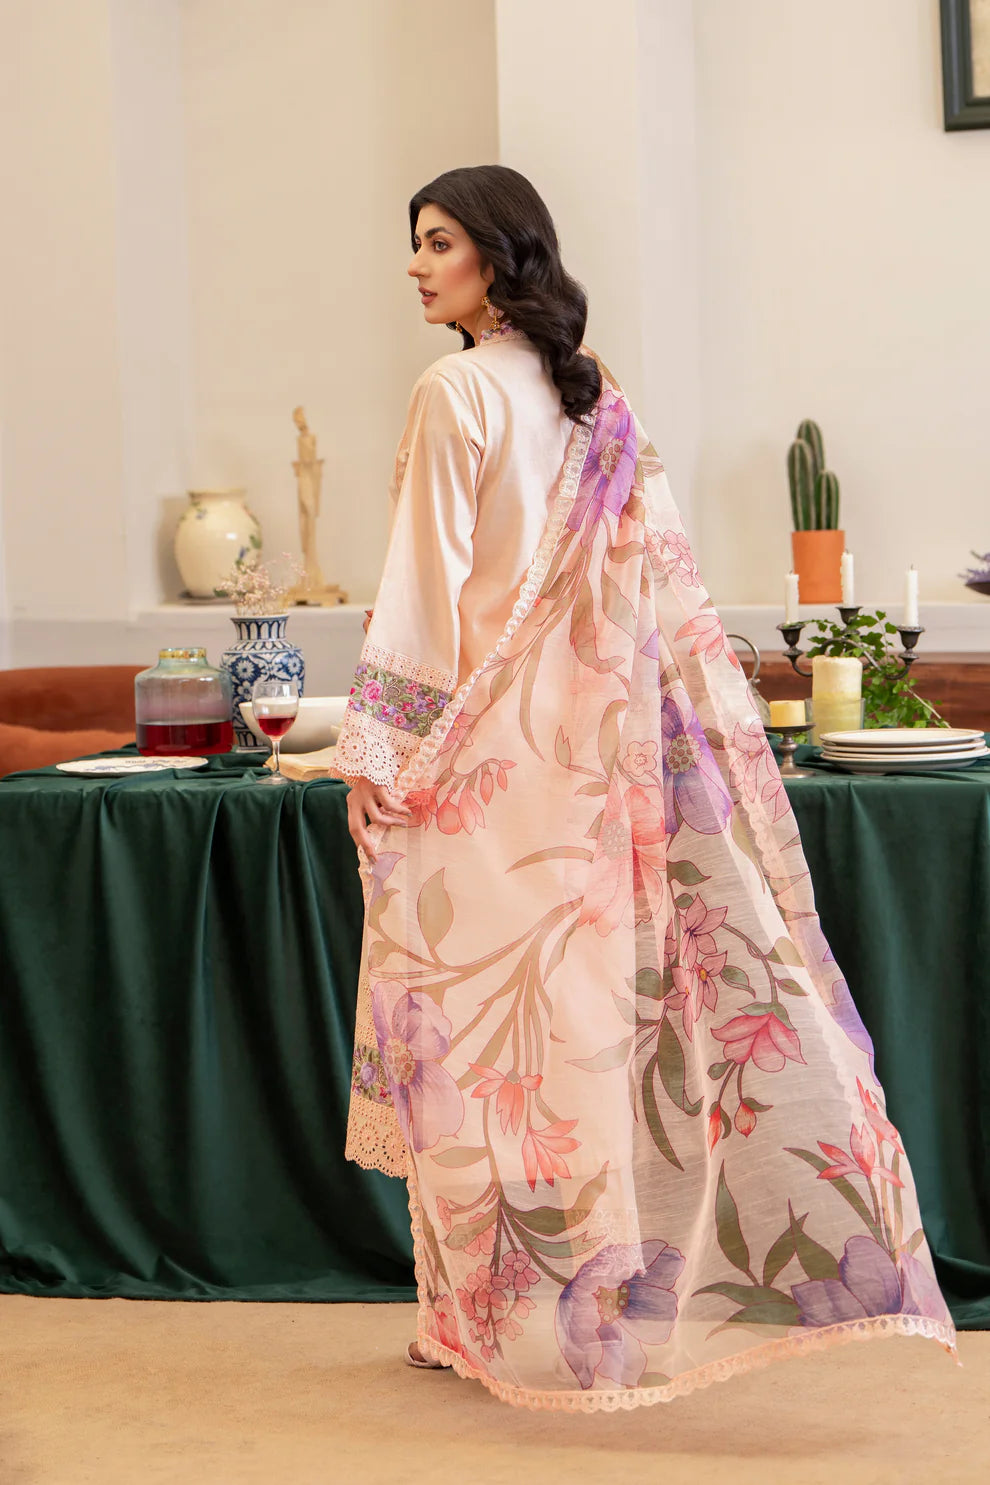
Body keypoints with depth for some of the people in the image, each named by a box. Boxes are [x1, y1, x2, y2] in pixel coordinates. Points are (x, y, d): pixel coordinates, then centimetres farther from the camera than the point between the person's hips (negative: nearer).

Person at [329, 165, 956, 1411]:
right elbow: (659, 581, 12)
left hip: (482, 746, -7)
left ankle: (488, 1311, 8)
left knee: (477, 1002, 1)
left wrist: (374, 749, -10)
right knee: (579, 1004, 10)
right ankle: (613, 1291, 17)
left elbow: (427, 583, -14)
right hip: (583, 738, 7)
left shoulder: (454, 394, -10)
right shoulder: (594, 399, 12)